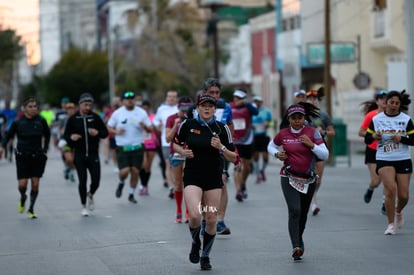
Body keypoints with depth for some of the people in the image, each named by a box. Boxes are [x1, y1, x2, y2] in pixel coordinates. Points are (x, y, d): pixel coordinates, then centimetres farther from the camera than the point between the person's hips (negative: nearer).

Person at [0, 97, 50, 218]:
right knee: (22, 184, -6)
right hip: (22, 157, -1)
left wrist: (45, 149, 10)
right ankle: (23, 198, 29)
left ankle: (31, 209, 15)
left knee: (35, 184, -1)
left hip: (37, 157, 1)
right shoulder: (17, 123, -4)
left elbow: (47, 135, 15)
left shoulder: (41, 121, -1)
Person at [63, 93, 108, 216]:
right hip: (79, 155, -1)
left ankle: (90, 195, 32)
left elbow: (105, 133, 7)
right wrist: (71, 137, -18)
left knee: (96, 181, -2)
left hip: (93, 154, 1)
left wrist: (97, 133, -14)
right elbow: (66, 135, 5)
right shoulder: (73, 119, 0)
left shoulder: (95, 117, 2)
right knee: (82, 180, -2)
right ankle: (84, 206, 13)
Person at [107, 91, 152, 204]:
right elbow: (109, 127, 8)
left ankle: (131, 194, 17)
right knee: (124, 171, -13)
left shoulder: (142, 112, 4)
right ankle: (121, 183, 22)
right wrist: (116, 132, -12)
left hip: (137, 147, 2)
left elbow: (150, 129, 8)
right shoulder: (117, 113, 1)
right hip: (122, 148, -2)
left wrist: (145, 126, -15)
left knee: (135, 171, 1)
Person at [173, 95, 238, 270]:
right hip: (192, 178, -2)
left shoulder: (222, 129, -1)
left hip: (214, 178, 2)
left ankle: (205, 256, 24)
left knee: (211, 220, 3)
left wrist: (221, 147, -17)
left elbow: (233, 158, 1)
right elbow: (175, 143, 15)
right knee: (195, 215, -20)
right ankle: (195, 243, 13)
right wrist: (182, 151, -6)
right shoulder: (187, 125, -2)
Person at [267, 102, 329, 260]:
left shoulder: (312, 133, -3)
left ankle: (299, 239, 38)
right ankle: (296, 247, -24)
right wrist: (277, 154, -2)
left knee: (303, 213, 12)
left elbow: (325, 155, -5)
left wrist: (311, 144, -20)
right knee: (295, 211, -18)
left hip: (308, 179, 1)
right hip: (289, 178, -1)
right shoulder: (283, 134, 0)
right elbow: (270, 147, 19)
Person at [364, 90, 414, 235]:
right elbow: (366, 139, 6)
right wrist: (374, 136, -15)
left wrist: (401, 139, -17)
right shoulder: (376, 119, 1)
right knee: (391, 189, -19)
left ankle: (398, 212, 35)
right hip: (384, 160, -1)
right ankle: (391, 224, -5)